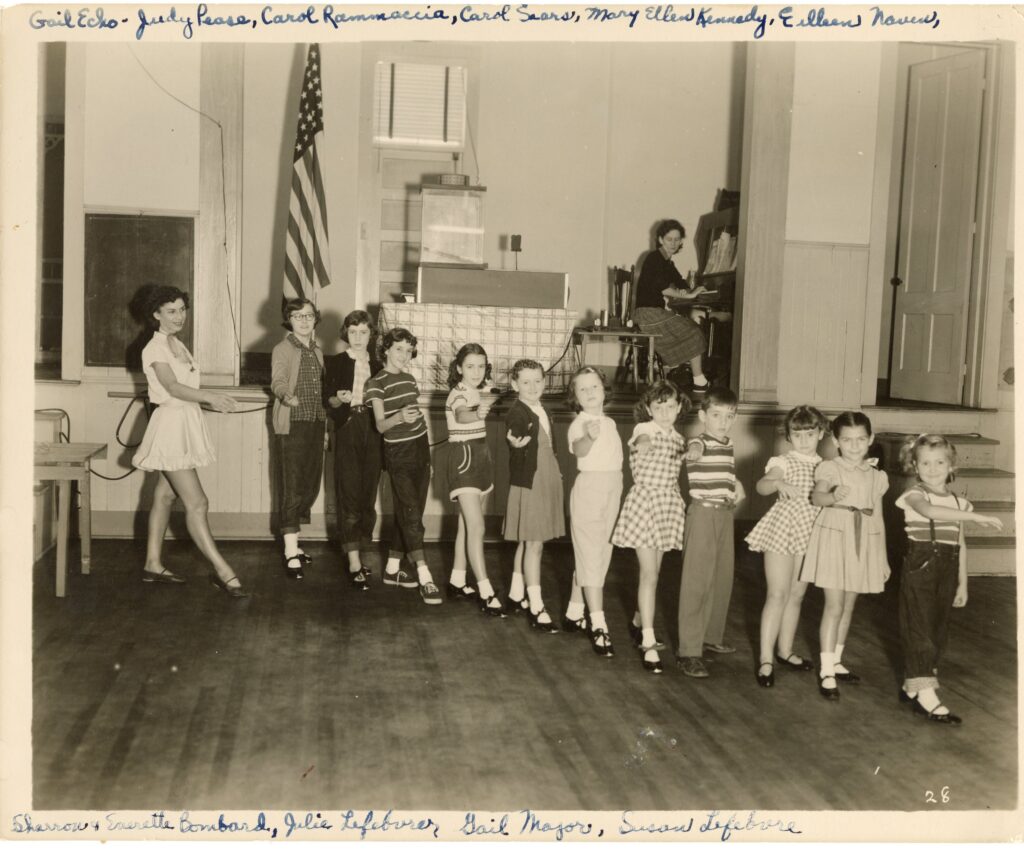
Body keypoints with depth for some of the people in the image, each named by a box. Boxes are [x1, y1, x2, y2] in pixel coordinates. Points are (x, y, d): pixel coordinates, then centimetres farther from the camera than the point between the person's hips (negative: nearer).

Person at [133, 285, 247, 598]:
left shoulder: (179, 345, 15)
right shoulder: (154, 349, -11)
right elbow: (172, 387, -25)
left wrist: (211, 400, 4)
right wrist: (209, 396, -38)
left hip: (187, 423, 9)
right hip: (170, 423, -9)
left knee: (165, 496, 13)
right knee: (196, 503, -10)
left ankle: (153, 565, 21)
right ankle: (223, 572, -11)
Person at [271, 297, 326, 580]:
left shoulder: (317, 352, 16)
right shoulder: (283, 349, -5)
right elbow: (278, 381, -19)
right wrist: (287, 395, -40)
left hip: (316, 423, 7)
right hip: (292, 423, -7)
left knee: (311, 486, 9)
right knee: (292, 487, -7)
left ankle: (292, 541, 23)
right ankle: (291, 552, -5)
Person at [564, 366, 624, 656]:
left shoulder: (609, 423, 12)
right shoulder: (580, 423, -13)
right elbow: (578, 450, -34)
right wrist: (587, 437, -56)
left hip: (612, 489, 8)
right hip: (589, 487, -8)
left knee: (598, 556, 14)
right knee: (591, 557, -8)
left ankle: (574, 613, 27)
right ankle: (598, 625, -8)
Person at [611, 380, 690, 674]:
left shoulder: (678, 438, 12)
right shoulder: (644, 429, -10)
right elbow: (643, 443, -34)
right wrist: (644, 444, -54)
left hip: (668, 507, 7)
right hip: (644, 504, -7)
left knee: (652, 570, 16)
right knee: (650, 574, -9)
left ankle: (639, 623, 36)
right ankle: (648, 643, -6)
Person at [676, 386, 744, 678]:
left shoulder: (728, 445, 12)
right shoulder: (698, 442, -13)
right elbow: (694, 450, -38)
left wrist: (737, 486, 12)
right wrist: (694, 453, -58)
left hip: (725, 513, 8)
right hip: (703, 513, -8)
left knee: (723, 577, 15)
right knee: (697, 580, -7)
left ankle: (712, 636, 32)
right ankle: (689, 650, -4)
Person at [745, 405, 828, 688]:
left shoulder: (824, 467, 10)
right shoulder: (784, 463, -6)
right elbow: (761, 486, -26)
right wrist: (780, 484, -43)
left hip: (809, 534, 5)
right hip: (782, 529, -5)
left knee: (797, 594, 14)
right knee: (778, 594, -6)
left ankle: (785, 650, 28)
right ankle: (766, 659, -2)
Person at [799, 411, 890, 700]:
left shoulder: (877, 477, 8)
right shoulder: (829, 468, -6)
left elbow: (878, 518, 13)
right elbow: (816, 495, -25)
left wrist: (883, 558, 14)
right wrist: (833, 496, -48)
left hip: (863, 544, 5)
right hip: (834, 537, -5)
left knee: (848, 605, 13)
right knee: (834, 605, -7)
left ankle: (835, 661, 27)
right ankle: (826, 671, -1)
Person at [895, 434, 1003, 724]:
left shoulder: (958, 502, 11)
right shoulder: (915, 495, -7)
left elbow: (960, 545, 15)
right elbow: (930, 510, -32)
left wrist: (962, 582, 13)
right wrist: (976, 516, -36)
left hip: (946, 571, 6)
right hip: (919, 567, -6)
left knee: (938, 630, 9)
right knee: (919, 629, -7)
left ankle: (911, 686, 21)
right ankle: (926, 695, -6)